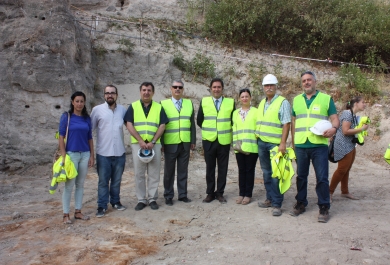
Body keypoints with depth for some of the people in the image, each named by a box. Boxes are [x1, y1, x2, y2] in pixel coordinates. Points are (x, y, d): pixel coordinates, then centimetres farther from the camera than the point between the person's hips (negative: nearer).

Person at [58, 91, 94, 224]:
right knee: (69, 185, -1)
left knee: (80, 184, 10)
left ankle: (78, 212, 20)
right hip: (71, 154, -4)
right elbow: (61, 137, -5)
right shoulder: (66, 116, -3)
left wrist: (92, 155, 7)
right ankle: (66, 215, 9)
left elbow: (90, 138, 11)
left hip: (85, 154, 4)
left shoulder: (87, 118, 8)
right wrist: (63, 156, -11)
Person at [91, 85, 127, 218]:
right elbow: (90, 128, -1)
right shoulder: (97, 109, -3)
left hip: (119, 152, 3)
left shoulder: (123, 110, 4)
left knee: (117, 180, 14)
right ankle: (102, 206, 15)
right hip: (103, 153, -2)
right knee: (103, 181, 5)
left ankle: (115, 202, 30)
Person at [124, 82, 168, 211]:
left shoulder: (159, 107, 7)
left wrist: (152, 142, -11)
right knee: (139, 174, 4)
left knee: (154, 173, 4)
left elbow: (162, 126, 1)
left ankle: (152, 199, 16)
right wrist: (140, 140, -13)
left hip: (154, 144, 0)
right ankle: (141, 199, 15)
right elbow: (129, 125, -2)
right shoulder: (133, 106, 6)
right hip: (137, 144, 0)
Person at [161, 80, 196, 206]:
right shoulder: (164, 104, 1)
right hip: (170, 144, -2)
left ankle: (183, 194, 20)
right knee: (169, 171, 7)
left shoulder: (189, 103, 9)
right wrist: (161, 143, -6)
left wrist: (193, 141, 4)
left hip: (185, 143, 2)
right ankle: (168, 196, 18)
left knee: (183, 170, 9)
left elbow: (192, 123, 8)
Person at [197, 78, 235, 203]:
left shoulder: (230, 102, 2)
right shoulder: (204, 101, 4)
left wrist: (224, 129, 9)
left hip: (224, 140, 0)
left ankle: (220, 193, 18)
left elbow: (233, 120, 9)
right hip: (209, 140, 0)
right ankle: (210, 193, 18)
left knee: (222, 168, 6)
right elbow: (199, 121, 10)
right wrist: (209, 129, 11)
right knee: (210, 167, 7)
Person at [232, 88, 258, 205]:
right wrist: (236, 144, 2)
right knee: (241, 170, 8)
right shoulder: (235, 113, 14)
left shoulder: (256, 111, 3)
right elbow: (234, 129, 11)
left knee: (250, 170, 3)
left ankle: (248, 194, 12)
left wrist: (257, 143, -7)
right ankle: (241, 193, 16)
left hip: (252, 147, -3)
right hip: (239, 147, 3)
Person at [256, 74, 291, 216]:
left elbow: (286, 124, -13)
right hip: (262, 142, 7)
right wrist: (257, 137, 14)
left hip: (275, 144, -7)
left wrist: (283, 143, -19)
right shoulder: (261, 103, 15)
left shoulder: (282, 102, -7)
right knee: (266, 173, 13)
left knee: (275, 174, -3)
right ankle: (270, 198, 25)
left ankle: (277, 204, 5)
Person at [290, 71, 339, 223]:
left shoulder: (326, 99, 5)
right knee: (301, 176, 11)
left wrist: (333, 128, -20)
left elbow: (335, 118, 2)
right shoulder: (296, 100, 13)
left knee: (322, 177, -2)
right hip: (300, 146, 3)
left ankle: (324, 208, 10)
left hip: (319, 145, -3)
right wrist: (293, 142, 12)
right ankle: (301, 203, 23)